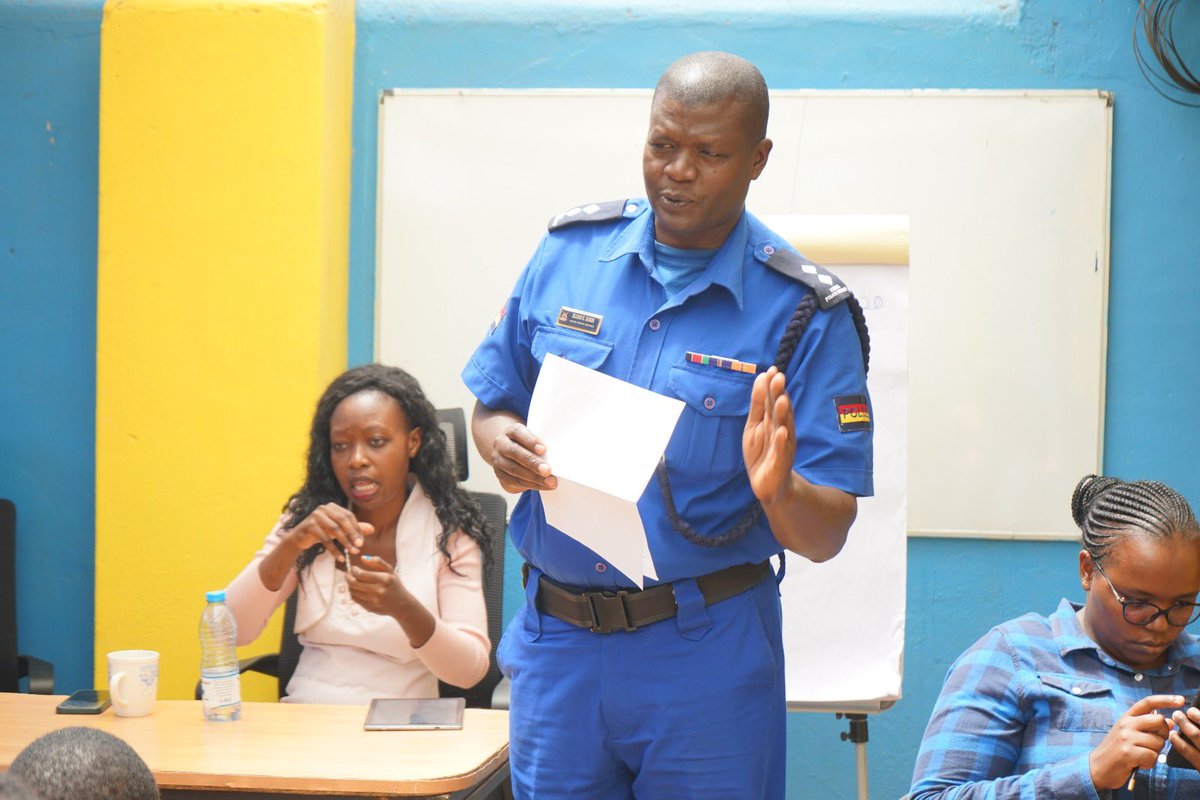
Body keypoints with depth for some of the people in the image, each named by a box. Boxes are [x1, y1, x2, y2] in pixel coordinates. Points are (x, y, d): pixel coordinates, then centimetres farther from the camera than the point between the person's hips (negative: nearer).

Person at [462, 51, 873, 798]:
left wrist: (780, 492, -30)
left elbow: (825, 539, -9)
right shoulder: (570, 251, 2)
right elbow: (494, 403, 11)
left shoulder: (804, 313, -7)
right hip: (558, 643, 3)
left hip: (707, 655, -2)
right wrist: (502, 444, -12)